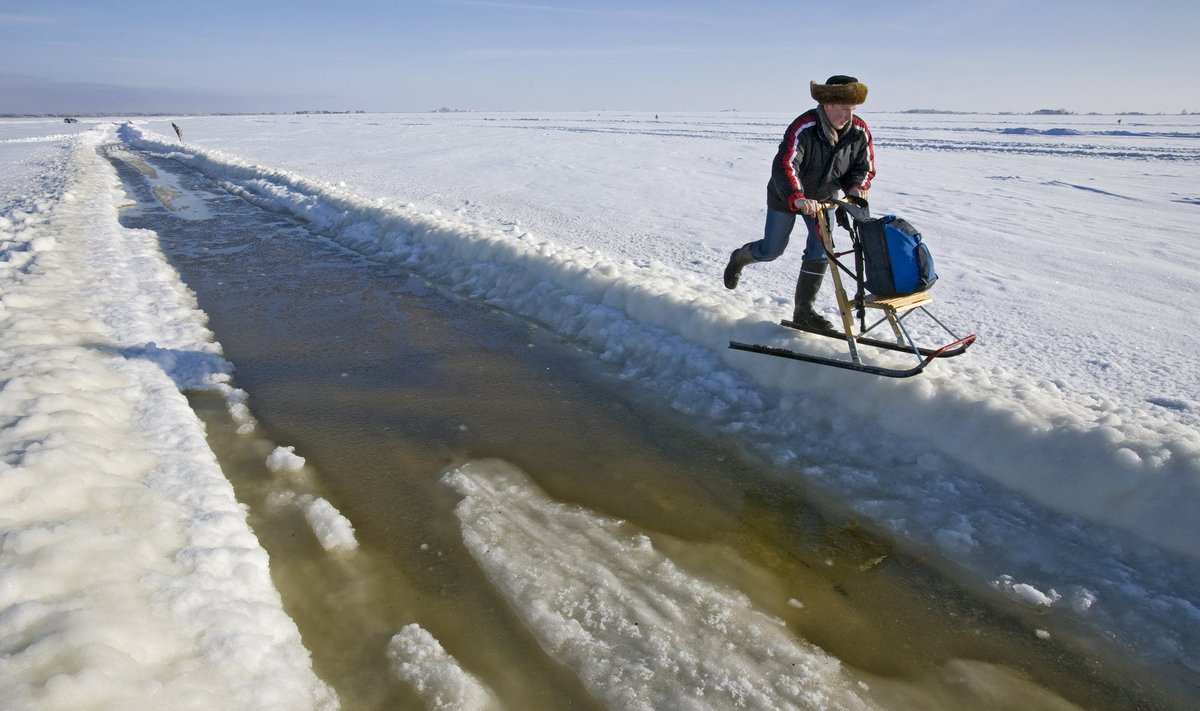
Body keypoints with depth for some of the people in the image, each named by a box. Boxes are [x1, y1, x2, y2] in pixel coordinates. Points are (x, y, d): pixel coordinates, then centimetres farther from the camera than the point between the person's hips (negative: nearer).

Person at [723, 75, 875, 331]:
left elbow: (864, 168, -4)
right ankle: (739, 258, 40)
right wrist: (798, 198, -57)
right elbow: (785, 165, -41)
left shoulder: (859, 131, -13)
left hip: (823, 198, 5)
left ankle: (804, 310, 8)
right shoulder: (804, 127, -30)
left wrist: (856, 191, -26)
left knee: (820, 252, -3)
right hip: (786, 196, -4)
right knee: (770, 250, 5)